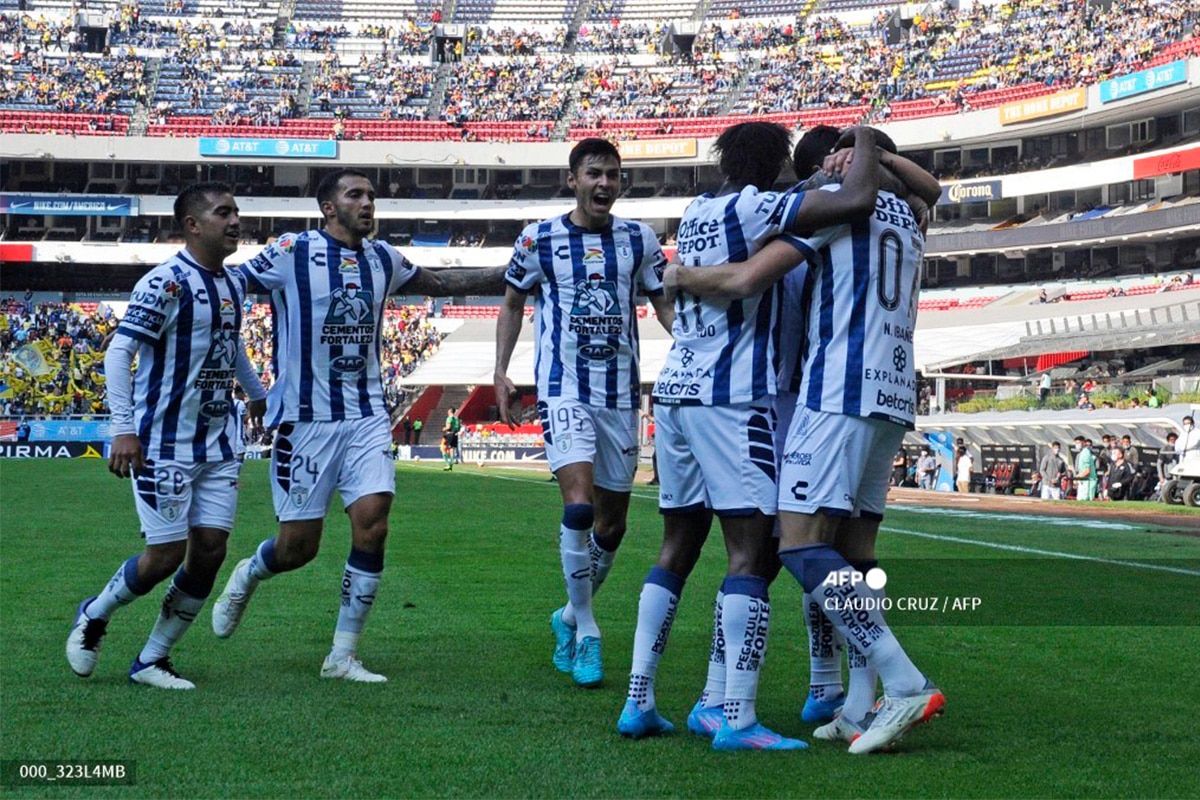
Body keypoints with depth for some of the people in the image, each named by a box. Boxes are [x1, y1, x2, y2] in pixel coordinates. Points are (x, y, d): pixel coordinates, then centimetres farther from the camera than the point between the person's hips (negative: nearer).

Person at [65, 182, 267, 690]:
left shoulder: (232, 286, 10)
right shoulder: (165, 283, -14)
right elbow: (119, 352, -18)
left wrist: (259, 396, 40)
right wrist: (123, 428, -27)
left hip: (217, 444, 7)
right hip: (164, 443, -7)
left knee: (210, 549, 2)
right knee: (166, 554, -6)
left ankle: (150, 660, 15)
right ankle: (93, 617, 23)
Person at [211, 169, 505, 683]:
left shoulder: (383, 259, 9)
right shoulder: (292, 253, -8)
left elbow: (440, 283, 25)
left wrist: (512, 275, 25)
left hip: (366, 415, 4)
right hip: (305, 418, -4)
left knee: (373, 524, -10)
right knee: (298, 547, -1)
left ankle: (343, 655, 2)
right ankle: (247, 577, 36)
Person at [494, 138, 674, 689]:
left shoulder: (639, 239, 5)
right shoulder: (539, 239, 0)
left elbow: (664, 302, 12)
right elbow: (513, 302, 13)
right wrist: (500, 372, 7)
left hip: (621, 392, 3)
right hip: (564, 390, -3)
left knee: (612, 524, 8)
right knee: (579, 504, -21)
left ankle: (569, 616, 31)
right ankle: (586, 633, -8)